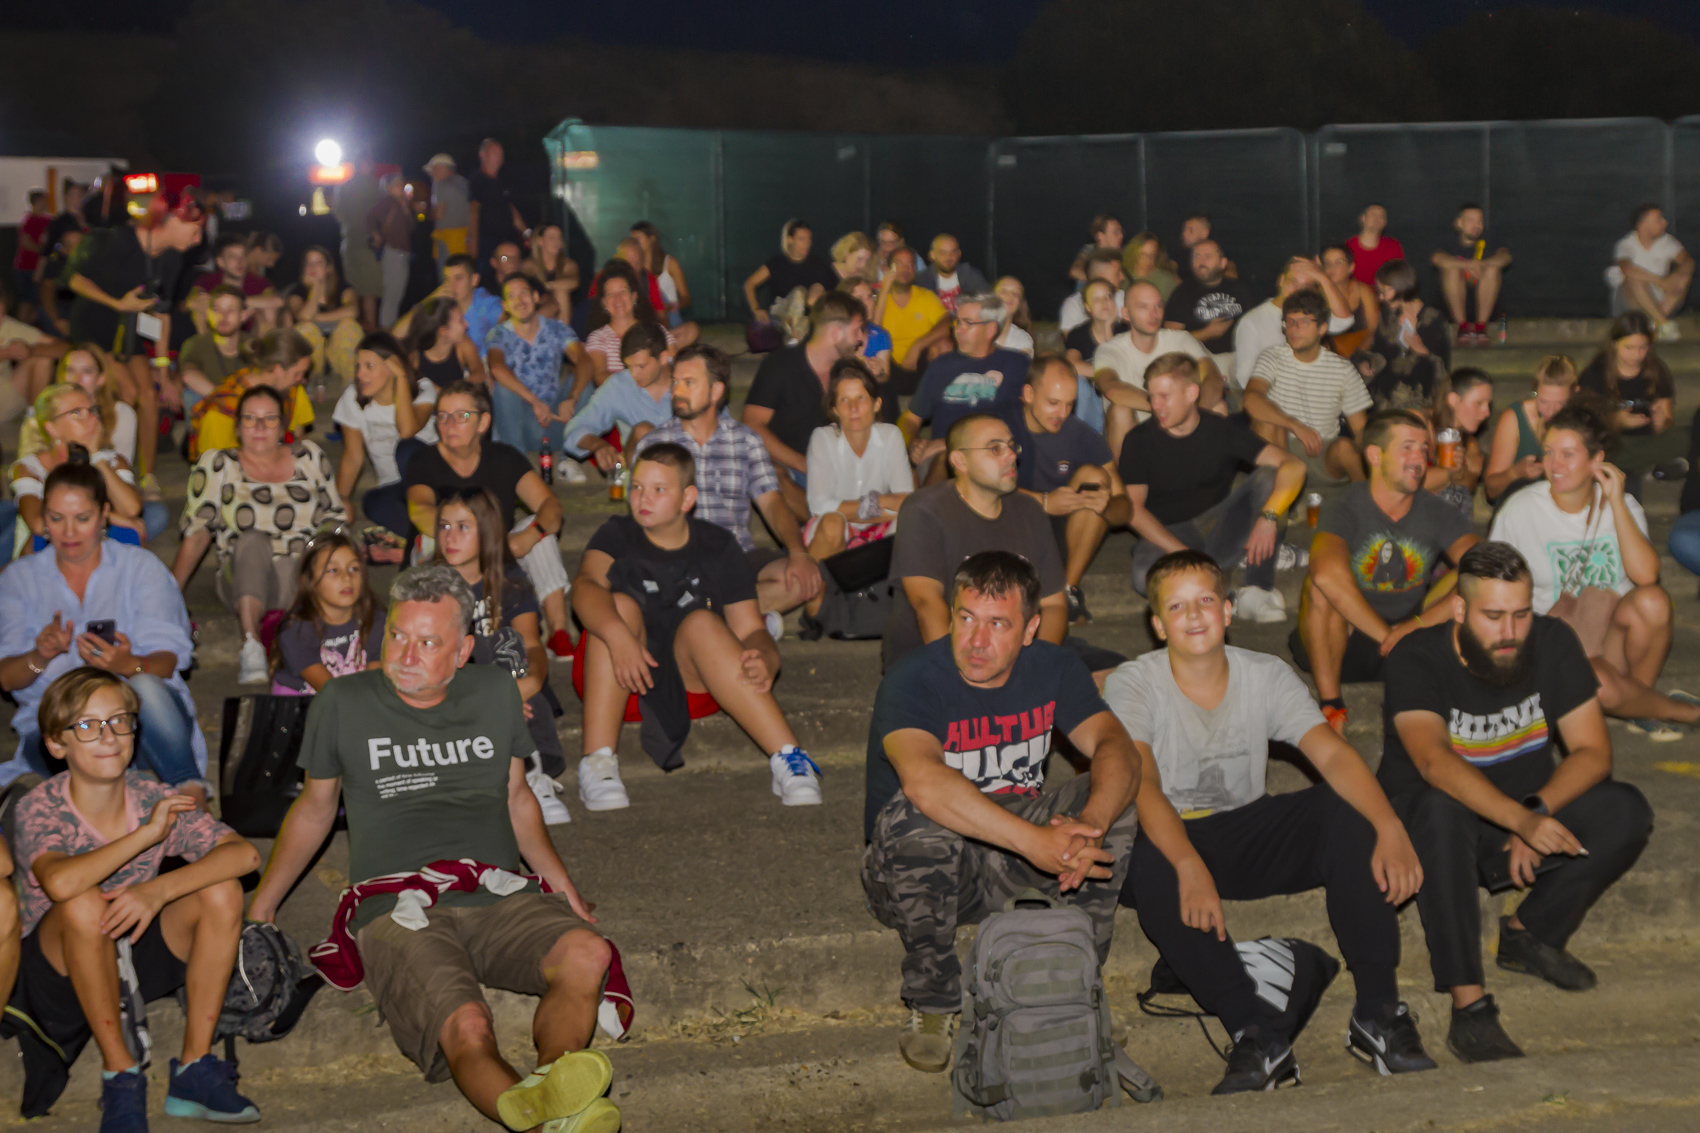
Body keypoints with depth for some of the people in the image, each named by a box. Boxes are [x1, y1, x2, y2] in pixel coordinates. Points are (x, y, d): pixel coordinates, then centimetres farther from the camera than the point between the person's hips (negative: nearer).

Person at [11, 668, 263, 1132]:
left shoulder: (153, 799, -7)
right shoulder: (39, 809, -16)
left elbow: (245, 854, -19)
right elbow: (60, 883, -39)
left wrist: (160, 889, -33)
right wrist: (148, 833, -28)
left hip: (134, 958, 4)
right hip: (60, 971, -4)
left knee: (221, 891, -19)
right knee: (86, 903, -34)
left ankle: (195, 1068, -15)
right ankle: (120, 1075, -23)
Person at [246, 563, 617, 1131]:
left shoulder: (496, 693, 15)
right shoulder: (344, 705, 9)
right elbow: (315, 808, 22)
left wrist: (563, 887, 19)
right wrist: (259, 908, 20)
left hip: (499, 897, 3)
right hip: (397, 913, -3)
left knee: (587, 955, -33)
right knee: (465, 1028, -35)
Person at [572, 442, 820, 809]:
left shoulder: (718, 548, 3)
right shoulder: (618, 537, 0)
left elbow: (750, 628, -5)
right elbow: (585, 586, -21)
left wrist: (764, 661, -29)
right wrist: (617, 635, -42)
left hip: (693, 678, 0)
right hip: (620, 678, 0)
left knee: (702, 622, -29)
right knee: (620, 604, -26)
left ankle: (787, 757, -40)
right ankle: (597, 762, -37)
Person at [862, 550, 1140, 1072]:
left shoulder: (1053, 668, -5)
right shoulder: (912, 680, -21)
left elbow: (1117, 749, -19)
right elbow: (922, 780, -41)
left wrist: (1089, 826, -41)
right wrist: (1037, 842, -49)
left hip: (1013, 869, 4)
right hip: (917, 873, -4)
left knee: (1114, 796, -19)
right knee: (916, 818, -37)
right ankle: (933, 1004, -17)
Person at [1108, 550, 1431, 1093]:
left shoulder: (1268, 676, -2)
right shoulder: (1131, 685, -11)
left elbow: (1333, 754, -16)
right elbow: (1141, 783, -27)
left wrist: (1390, 828, -34)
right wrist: (1189, 866, -44)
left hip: (1247, 834, 3)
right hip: (1170, 841, -3)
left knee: (1348, 809, -23)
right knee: (1147, 863, -39)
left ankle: (1378, 1013, -22)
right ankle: (1256, 1032, -36)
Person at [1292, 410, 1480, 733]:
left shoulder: (1436, 514, -1)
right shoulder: (1346, 509, -12)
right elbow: (1328, 573, -35)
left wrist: (1419, 624, -30)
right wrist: (1386, 634, -33)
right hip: (1349, 644, -3)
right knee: (1320, 587, -31)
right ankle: (1329, 704, -24)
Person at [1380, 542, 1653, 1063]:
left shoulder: (1552, 643, -8)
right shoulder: (1417, 659, -21)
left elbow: (1593, 752, -9)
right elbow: (1435, 762, -38)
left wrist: (1539, 809, -28)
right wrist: (1521, 819, -51)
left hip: (1528, 821, 4)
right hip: (1426, 827, -4)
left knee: (1626, 813, -20)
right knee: (1441, 810, -39)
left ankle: (1529, 935, -4)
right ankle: (1468, 1004, -38)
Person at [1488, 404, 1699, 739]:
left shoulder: (1622, 506, 1)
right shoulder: (1520, 510, -5)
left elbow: (1645, 575, -16)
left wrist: (1616, 503, -16)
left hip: (1613, 632, 2)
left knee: (1652, 600, -31)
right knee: (1600, 686, -35)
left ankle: (1641, 700, -7)